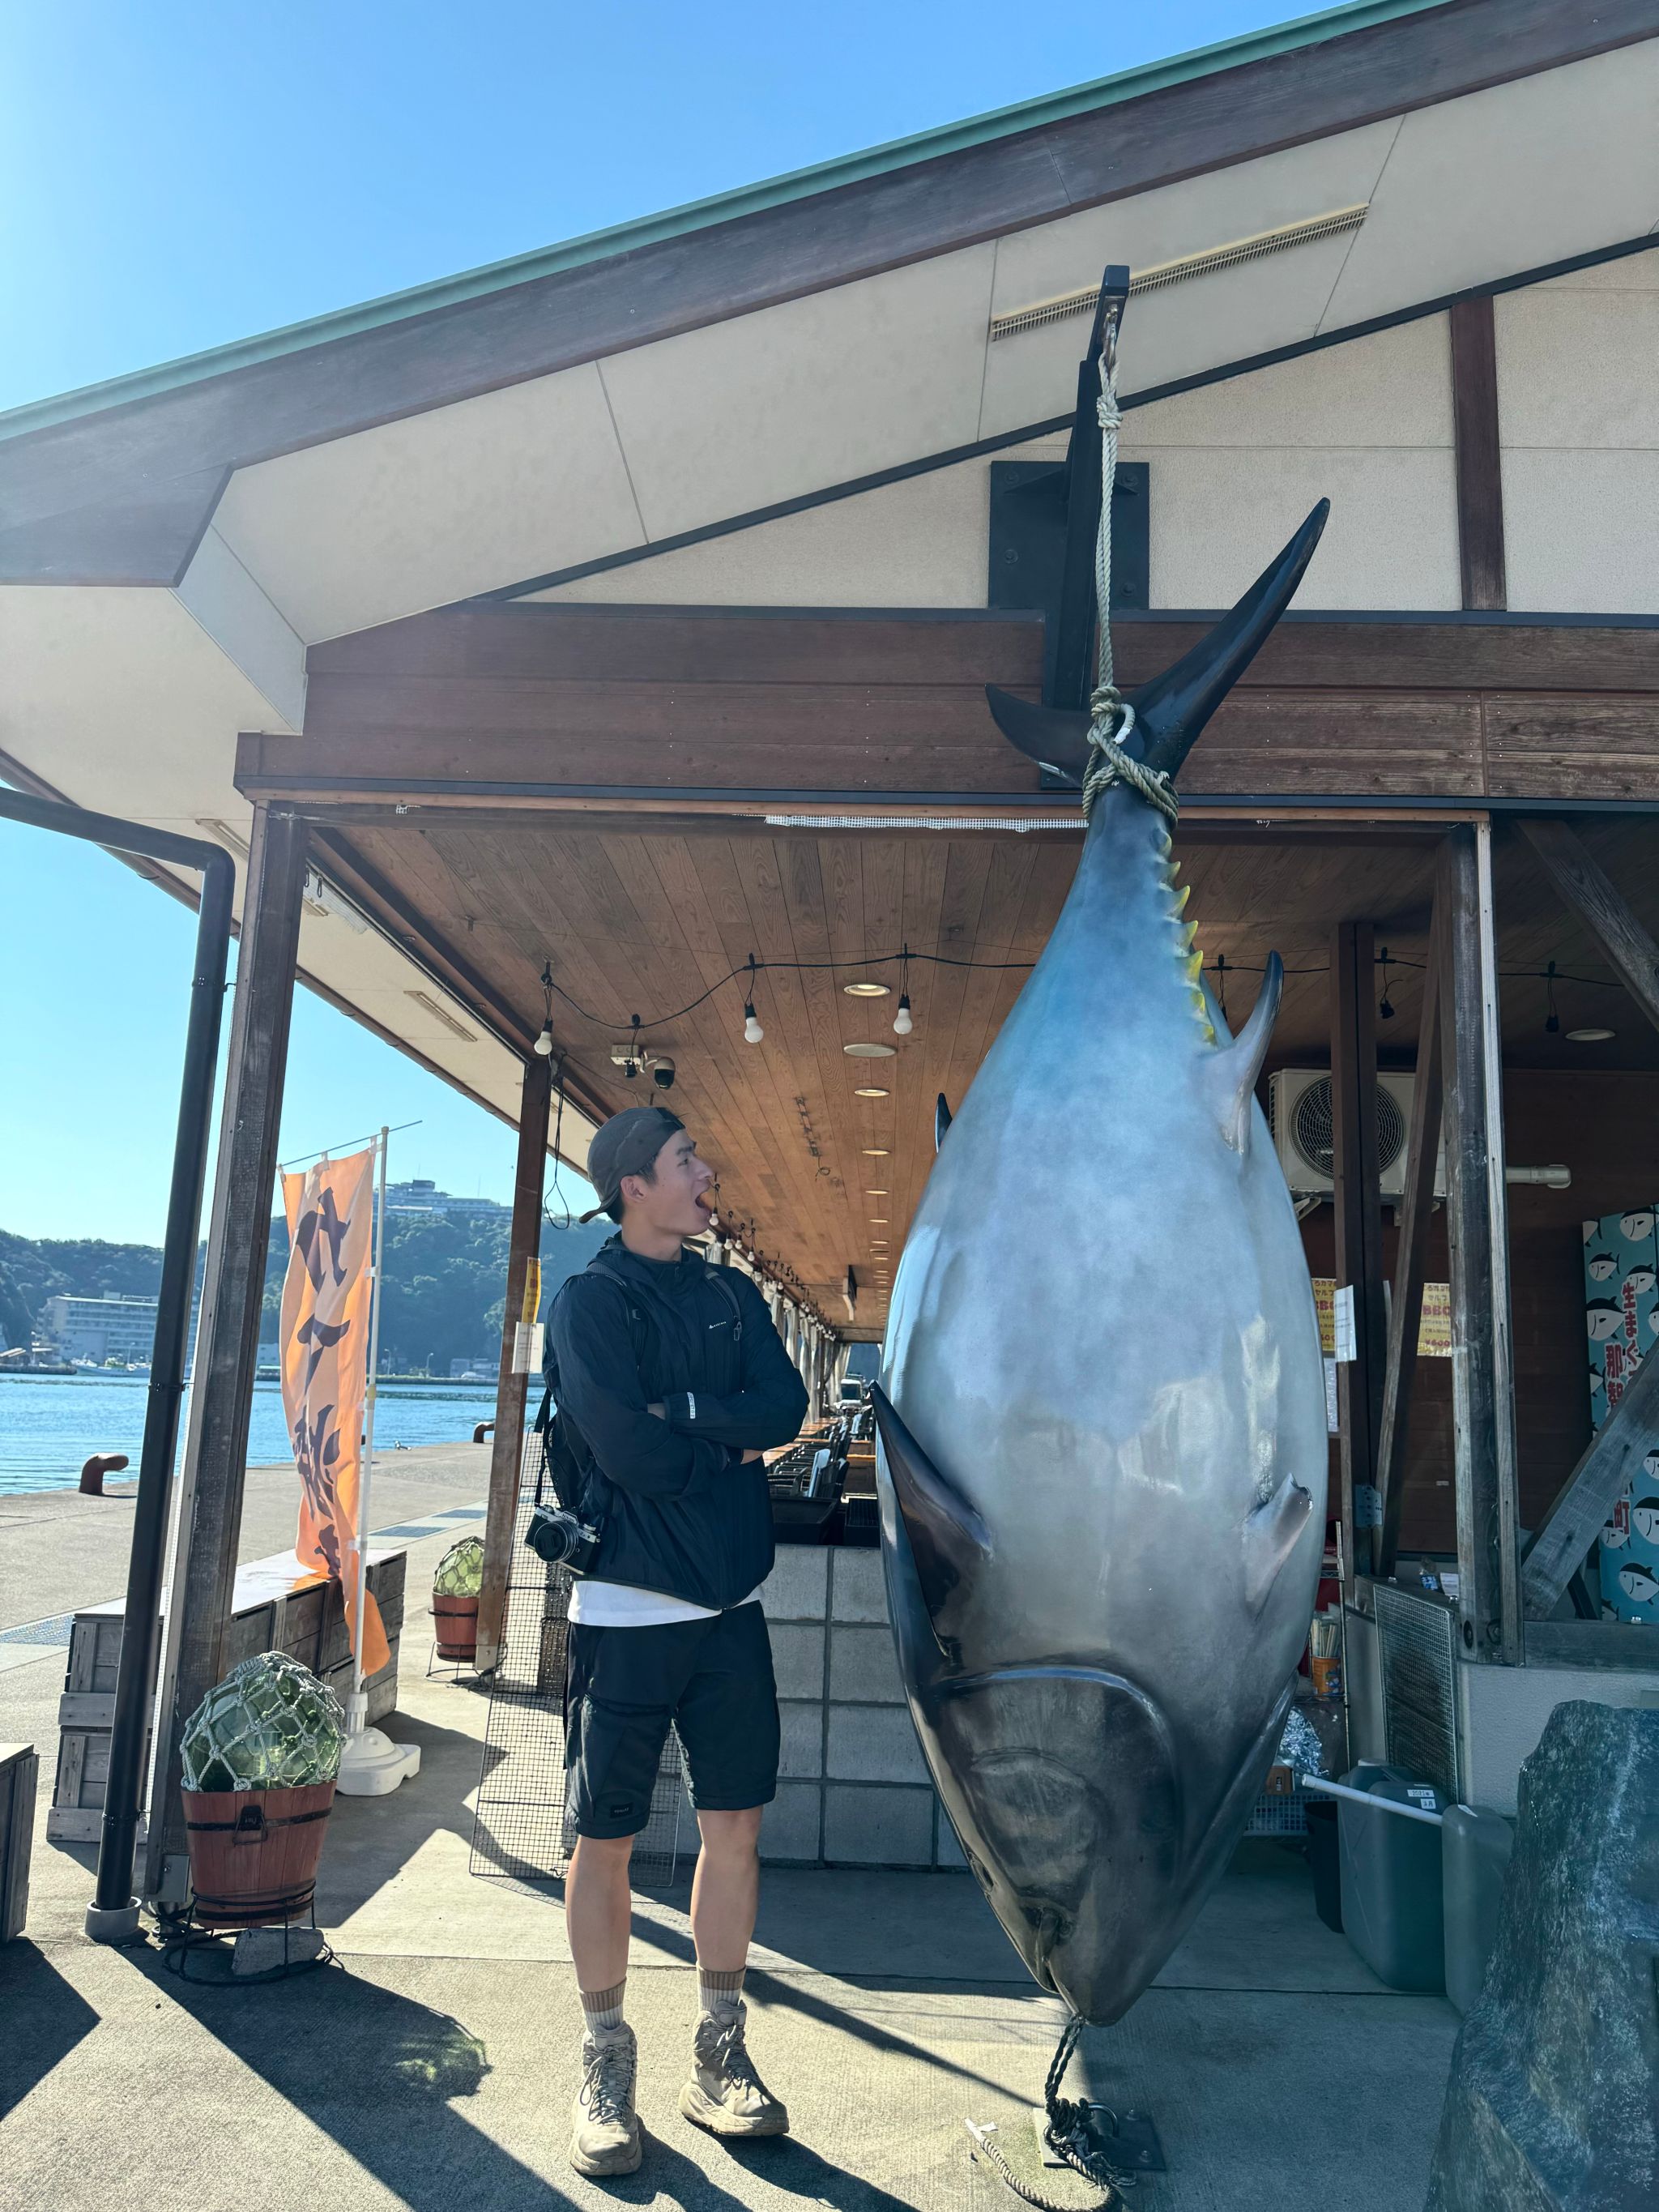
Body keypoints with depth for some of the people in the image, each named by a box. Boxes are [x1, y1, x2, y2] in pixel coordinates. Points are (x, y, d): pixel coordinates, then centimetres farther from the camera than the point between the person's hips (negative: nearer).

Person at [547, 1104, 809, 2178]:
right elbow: (634, 1454, -19)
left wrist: (682, 1413, -18)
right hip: (628, 1613, -5)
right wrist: (734, 1438, -7)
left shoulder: (731, 1295, 8)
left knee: (735, 1823, 10)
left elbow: (786, 1405, -7)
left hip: (730, 1605, 5)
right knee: (606, 1840, 5)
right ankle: (607, 2068, 23)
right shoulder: (590, 1301, -9)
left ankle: (721, 2058, 26)